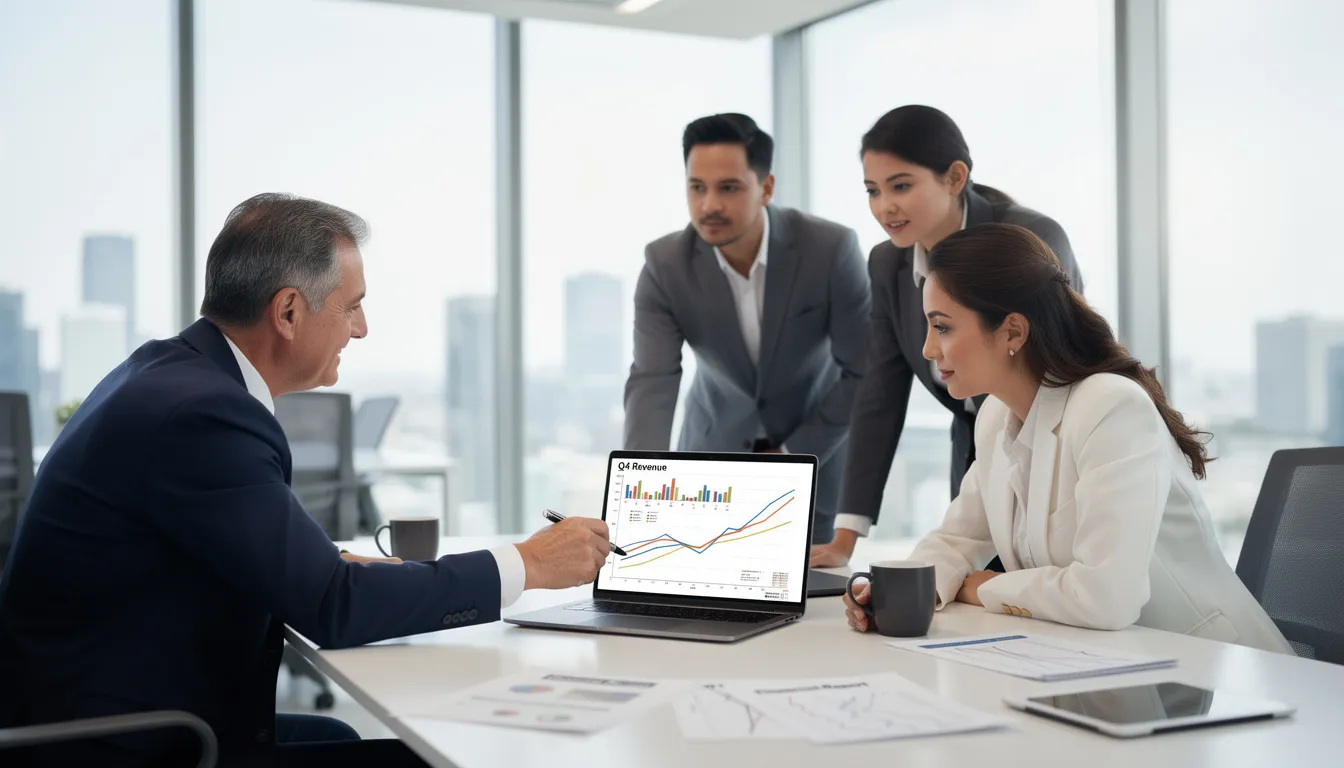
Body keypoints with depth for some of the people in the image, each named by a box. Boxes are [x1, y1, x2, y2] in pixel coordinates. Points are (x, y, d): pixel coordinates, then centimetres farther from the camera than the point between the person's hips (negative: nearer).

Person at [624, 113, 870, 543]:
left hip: (815, 444, -1)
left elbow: (862, 372, -17)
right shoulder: (666, 265, -21)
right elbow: (652, 383, -28)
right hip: (716, 443, 1)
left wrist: (792, 457, -16)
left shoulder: (831, 249, -25)